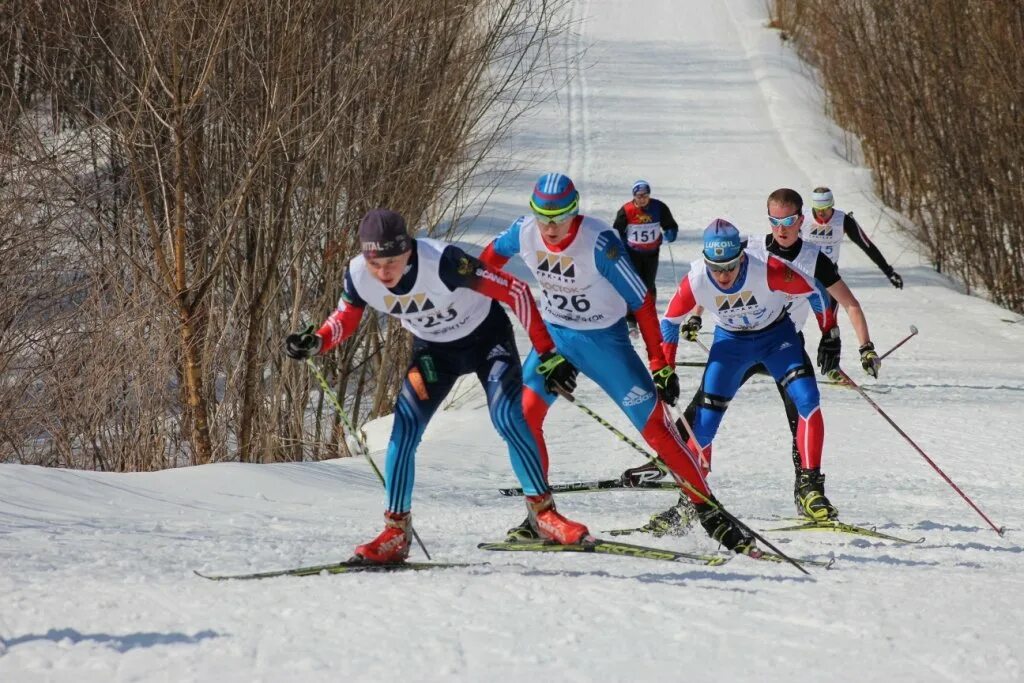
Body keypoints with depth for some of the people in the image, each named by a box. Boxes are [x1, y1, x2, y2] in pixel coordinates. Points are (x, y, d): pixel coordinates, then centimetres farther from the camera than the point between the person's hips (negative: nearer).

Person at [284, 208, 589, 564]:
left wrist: (548, 352, -29)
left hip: (487, 337, -4)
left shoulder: (442, 261, -38)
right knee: (404, 429, -10)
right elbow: (345, 318, -2)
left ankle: (543, 511, -6)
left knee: (507, 417, -20)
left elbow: (515, 291, -30)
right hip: (433, 349, 4)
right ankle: (396, 532, 1)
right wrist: (315, 342, -23)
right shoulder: (359, 275, -24)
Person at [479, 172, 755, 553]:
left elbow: (641, 302, -21)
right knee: (524, 414, -11)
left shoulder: (599, 243, -27)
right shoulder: (523, 234, -14)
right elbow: (489, 259, 10)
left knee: (655, 426, -7)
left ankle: (708, 510, 2)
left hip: (604, 340, -4)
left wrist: (661, 366, -19)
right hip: (553, 335, 4)